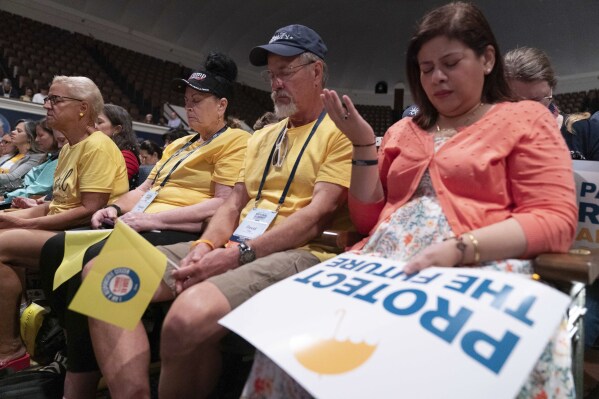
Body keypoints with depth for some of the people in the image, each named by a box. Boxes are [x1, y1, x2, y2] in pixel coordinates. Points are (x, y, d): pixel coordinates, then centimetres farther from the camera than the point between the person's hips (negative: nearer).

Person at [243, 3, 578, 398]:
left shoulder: (526, 119, 11)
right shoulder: (403, 131, 22)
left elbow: (555, 220, -2)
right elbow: (367, 220, 18)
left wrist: (460, 249, -18)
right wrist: (364, 145, 5)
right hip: (385, 264, 3)